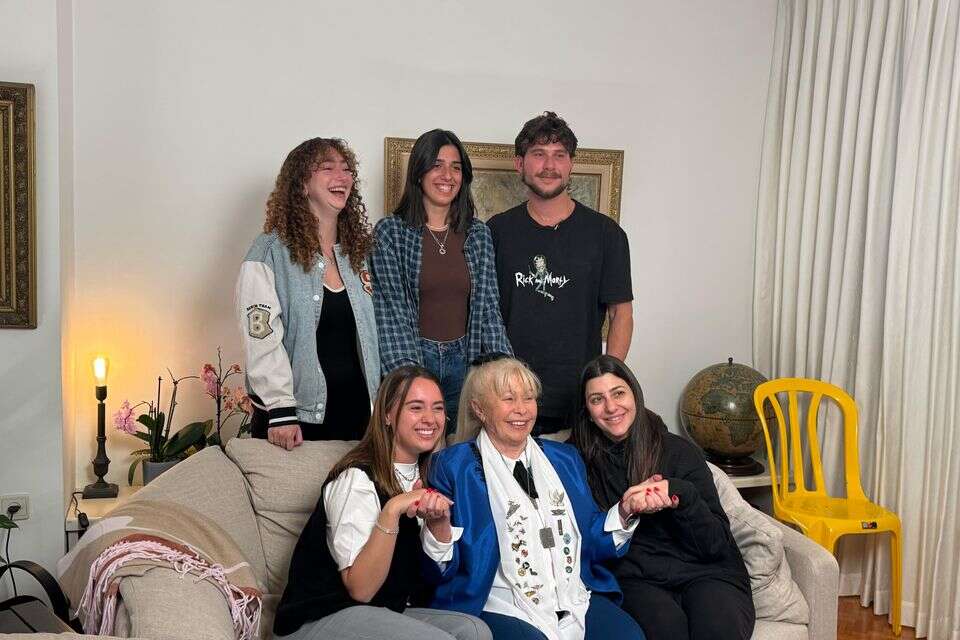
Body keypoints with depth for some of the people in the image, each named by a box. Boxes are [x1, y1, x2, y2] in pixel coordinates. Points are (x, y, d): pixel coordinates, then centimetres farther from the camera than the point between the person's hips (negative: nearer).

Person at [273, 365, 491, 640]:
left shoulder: (423, 476, 7)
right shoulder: (357, 479, -17)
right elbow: (360, 589, -21)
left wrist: (440, 521, -14)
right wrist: (392, 511, -32)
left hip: (385, 613, 7)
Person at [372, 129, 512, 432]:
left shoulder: (478, 234, 6)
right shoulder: (390, 233, -4)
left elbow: (489, 308, 5)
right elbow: (392, 311, -10)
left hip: (464, 360, 3)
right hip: (412, 359, -3)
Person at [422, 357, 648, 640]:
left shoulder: (565, 459, 15)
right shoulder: (453, 466, -1)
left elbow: (589, 541, 17)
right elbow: (443, 569, -4)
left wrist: (623, 512, 0)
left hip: (576, 600, 5)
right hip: (499, 607, -4)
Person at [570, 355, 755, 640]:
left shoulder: (679, 451, 3)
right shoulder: (581, 461, 5)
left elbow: (717, 544, 0)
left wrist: (682, 494, -17)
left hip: (704, 572, 0)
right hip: (634, 578, 0)